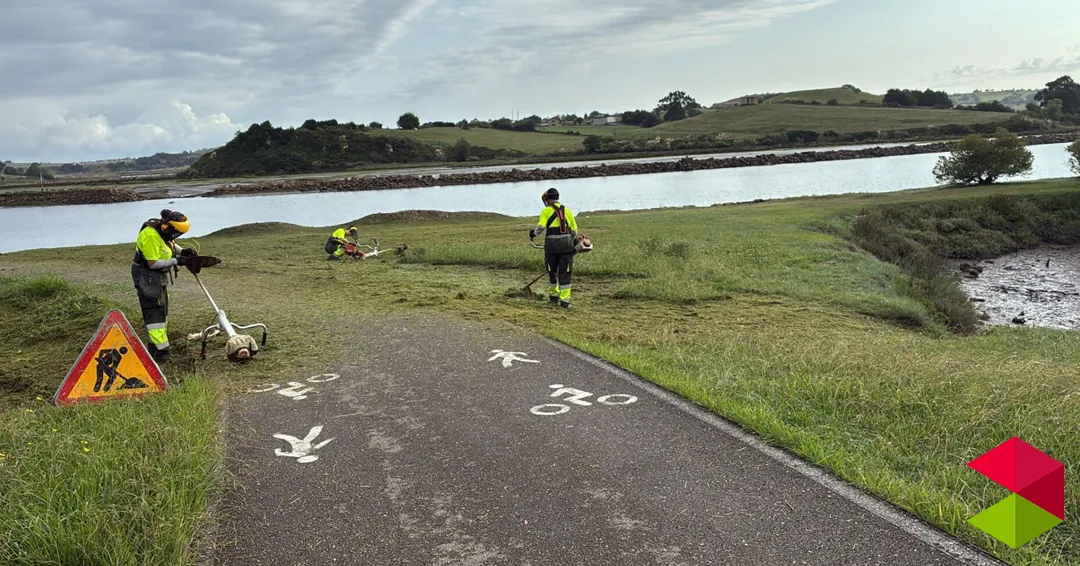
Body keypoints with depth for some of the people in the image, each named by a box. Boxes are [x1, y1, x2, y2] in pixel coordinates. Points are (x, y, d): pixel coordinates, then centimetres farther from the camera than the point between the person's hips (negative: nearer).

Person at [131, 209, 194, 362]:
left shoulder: (162, 230, 0)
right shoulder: (150, 235, -27)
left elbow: (169, 243, 21)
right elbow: (153, 263, -28)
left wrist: (182, 250, 2)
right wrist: (176, 261, -25)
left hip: (159, 276, 10)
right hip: (147, 277, -10)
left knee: (162, 310, 18)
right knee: (155, 312, -13)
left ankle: (155, 344, 30)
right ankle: (160, 350, -14)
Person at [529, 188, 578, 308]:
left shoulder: (546, 210, 2)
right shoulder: (567, 210, 14)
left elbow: (541, 226, -12)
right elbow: (574, 229, 14)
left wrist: (534, 233, 8)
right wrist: (573, 242, 28)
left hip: (552, 243, -2)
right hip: (566, 243, 2)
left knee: (552, 271, 16)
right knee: (565, 273, 4)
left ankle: (554, 295, 30)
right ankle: (565, 300, 0)